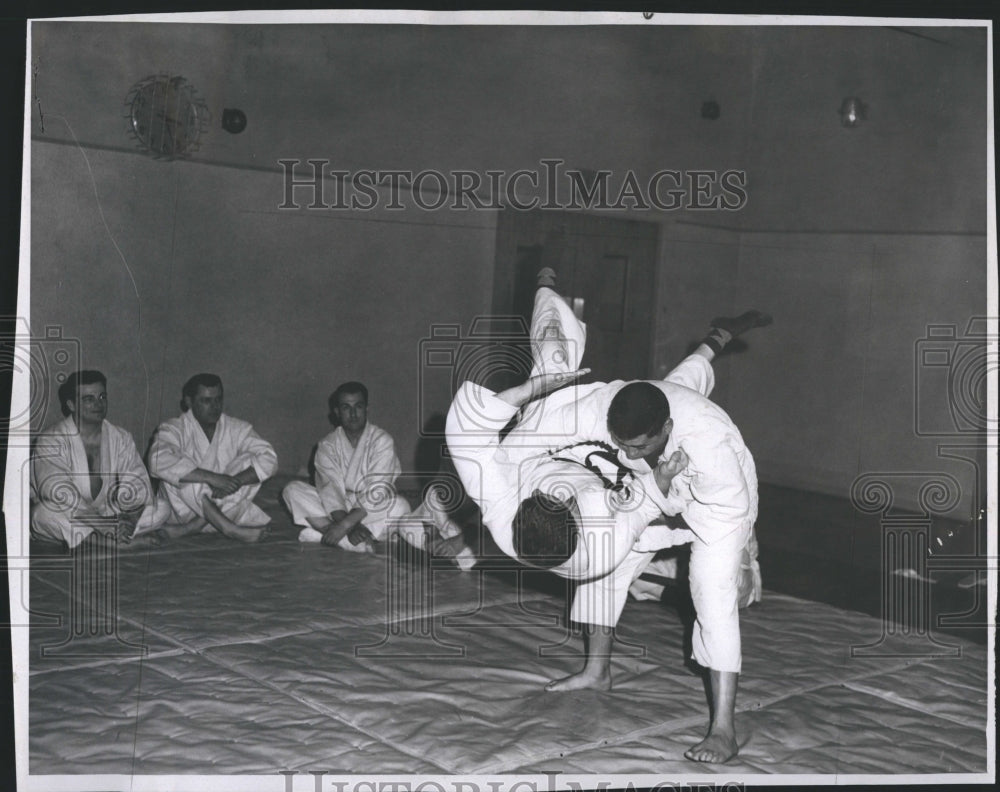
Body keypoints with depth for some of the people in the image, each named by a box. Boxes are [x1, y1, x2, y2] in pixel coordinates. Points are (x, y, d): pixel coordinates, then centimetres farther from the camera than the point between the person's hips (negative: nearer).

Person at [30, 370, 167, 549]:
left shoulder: (121, 439, 2)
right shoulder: (51, 441, -13)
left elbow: (138, 487, -6)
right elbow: (61, 496, -25)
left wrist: (130, 518, -29)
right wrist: (104, 525, -34)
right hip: (66, 522, -4)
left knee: (160, 511, -13)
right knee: (46, 513, -36)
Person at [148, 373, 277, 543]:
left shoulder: (236, 428, 2)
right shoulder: (174, 429, -10)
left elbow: (268, 457, -12)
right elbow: (159, 461, -32)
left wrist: (235, 481, -29)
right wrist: (212, 477, -38)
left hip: (225, 507, 3)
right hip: (183, 509, -3)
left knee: (251, 462, -17)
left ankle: (187, 529, -25)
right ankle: (229, 529, -31)